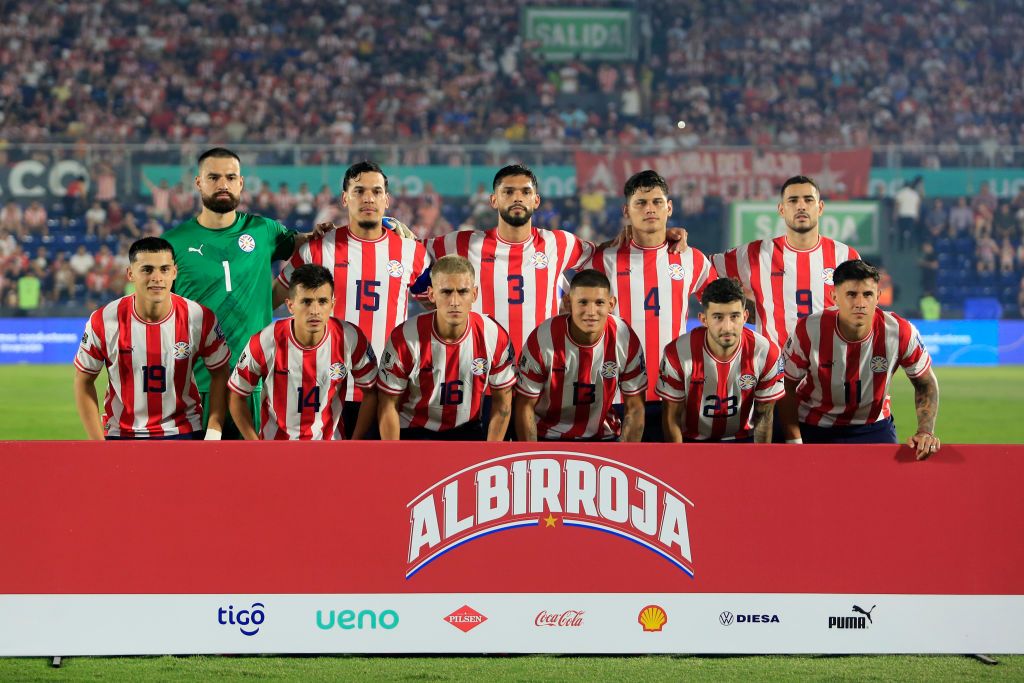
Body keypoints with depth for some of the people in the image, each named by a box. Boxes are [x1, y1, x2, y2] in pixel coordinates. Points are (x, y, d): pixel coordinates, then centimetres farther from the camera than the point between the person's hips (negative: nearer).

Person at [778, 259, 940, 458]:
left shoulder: (901, 333, -21)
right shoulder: (808, 331, -23)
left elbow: (925, 382, -4)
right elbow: (787, 387, -11)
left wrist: (925, 432, -17)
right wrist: (794, 442, -18)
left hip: (874, 426, 1)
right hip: (813, 428, -1)